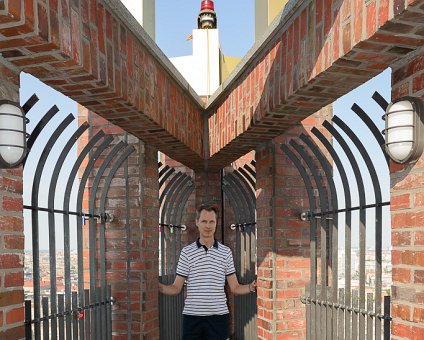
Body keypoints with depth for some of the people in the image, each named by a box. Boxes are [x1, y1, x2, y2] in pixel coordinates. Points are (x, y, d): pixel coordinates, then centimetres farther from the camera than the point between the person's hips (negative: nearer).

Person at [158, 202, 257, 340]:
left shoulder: (225, 252, 5)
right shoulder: (187, 252, 3)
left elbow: (235, 288, 6)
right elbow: (176, 288, 3)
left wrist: (251, 287, -13)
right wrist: (160, 287, -16)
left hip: (218, 316, 1)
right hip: (192, 316, 0)